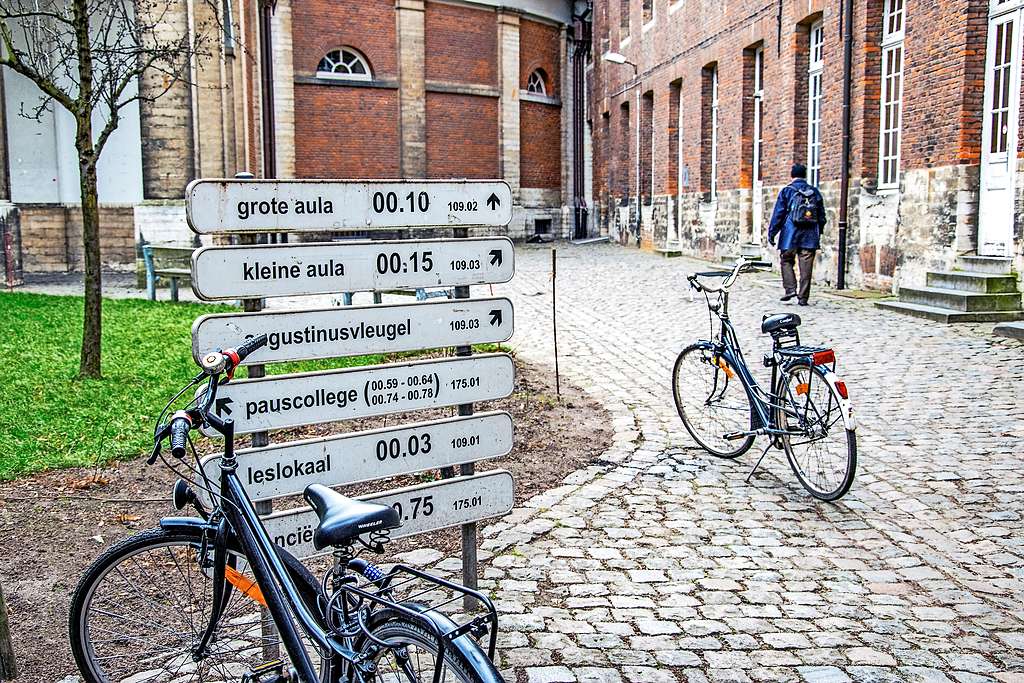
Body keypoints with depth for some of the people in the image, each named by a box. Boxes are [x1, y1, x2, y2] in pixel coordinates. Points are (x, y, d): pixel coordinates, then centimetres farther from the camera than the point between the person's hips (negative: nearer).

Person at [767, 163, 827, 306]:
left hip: (790, 235, -3)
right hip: (810, 235, 3)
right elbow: (821, 215, 15)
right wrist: (819, 233, 24)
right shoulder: (815, 192, 10)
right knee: (806, 266, 3)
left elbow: (778, 214, -3)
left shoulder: (786, 191, -1)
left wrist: (772, 233, 0)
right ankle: (803, 297, 5)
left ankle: (790, 289, -6)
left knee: (787, 261, 11)